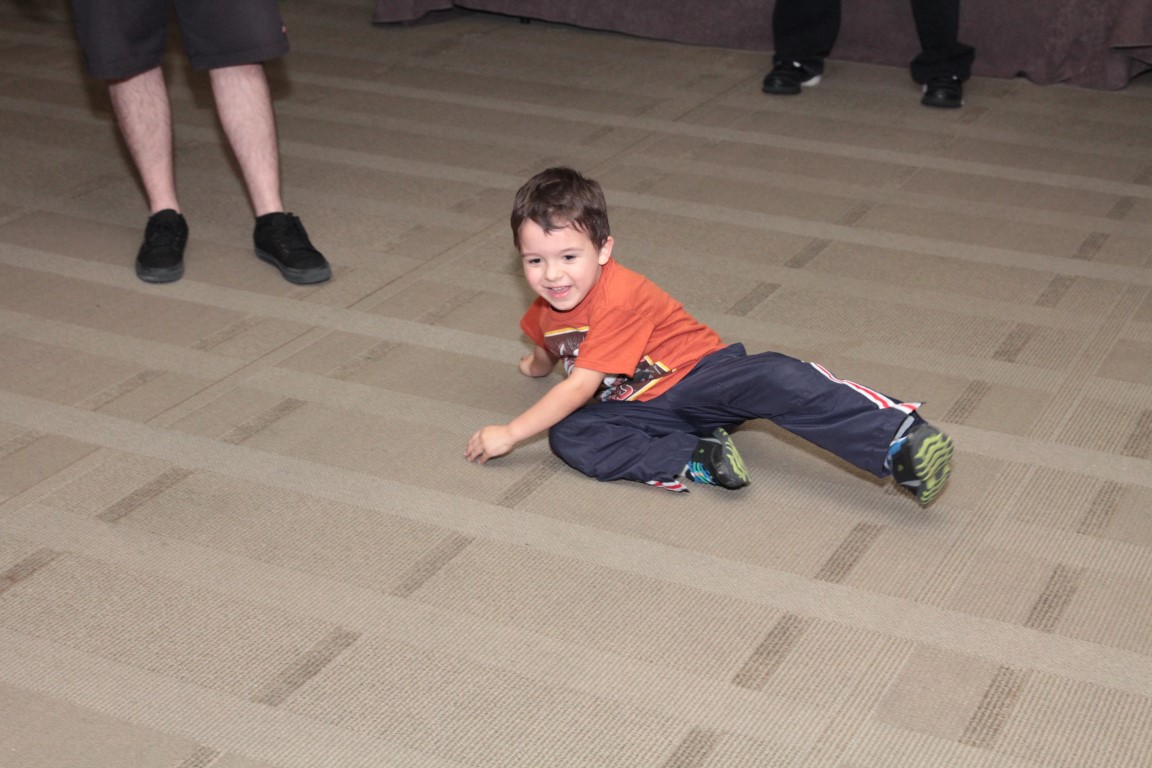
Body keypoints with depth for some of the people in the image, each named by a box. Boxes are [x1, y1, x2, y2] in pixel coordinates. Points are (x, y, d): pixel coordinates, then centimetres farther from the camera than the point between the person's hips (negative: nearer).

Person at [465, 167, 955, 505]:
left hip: (701, 374, -6)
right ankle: (696, 459, -29)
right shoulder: (544, 308, 4)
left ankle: (902, 442, -44)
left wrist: (509, 434, -22)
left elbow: (581, 386, -25)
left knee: (776, 380, -34)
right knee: (568, 437, -22)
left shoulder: (620, 298, -22)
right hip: (643, 409, 7)